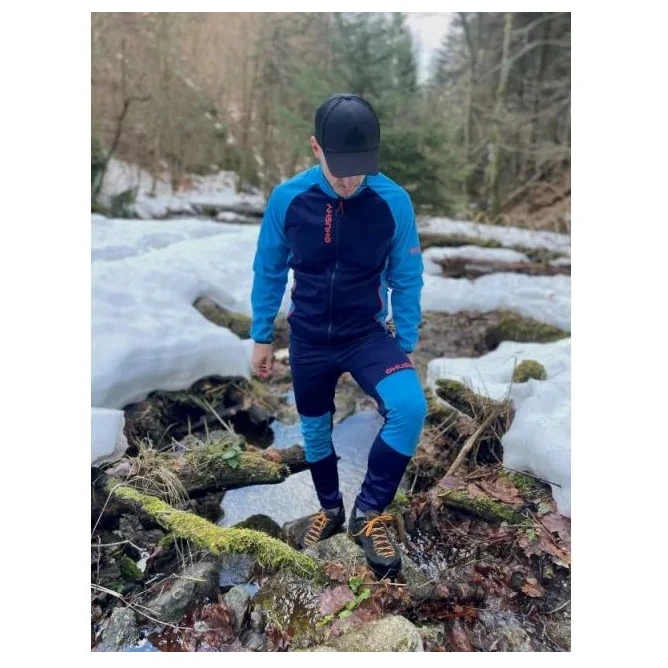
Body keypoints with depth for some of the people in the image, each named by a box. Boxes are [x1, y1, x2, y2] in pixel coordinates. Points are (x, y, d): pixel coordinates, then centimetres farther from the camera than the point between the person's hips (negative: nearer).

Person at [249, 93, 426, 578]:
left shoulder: (394, 202, -17)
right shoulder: (287, 198, -14)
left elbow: (406, 281, -4)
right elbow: (268, 271, 0)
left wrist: (406, 347, 0)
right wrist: (262, 338, 6)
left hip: (368, 335, -1)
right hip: (308, 339, 2)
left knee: (410, 407, -27)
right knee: (315, 430, 17)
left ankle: (369, 513, -4)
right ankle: (331, 509, 45)